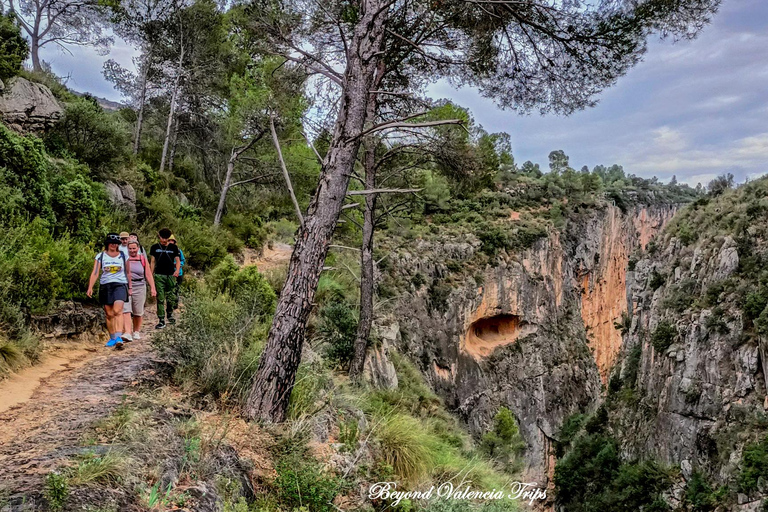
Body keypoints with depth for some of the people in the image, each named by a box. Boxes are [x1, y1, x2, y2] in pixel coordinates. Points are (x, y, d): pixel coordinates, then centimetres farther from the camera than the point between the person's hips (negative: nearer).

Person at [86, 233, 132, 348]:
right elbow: (95, 273, -2)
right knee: (109, 314, 6)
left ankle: (119, 337, -25)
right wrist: (90, 287, -13)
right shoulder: (100, 256, 5)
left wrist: (130, 287, 15)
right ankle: (112, 338, 18)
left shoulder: (123, 256, 6)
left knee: (117, 310, -20)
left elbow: (128, 273, 14)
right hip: (105, 286, 2)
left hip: (120, 285, -2)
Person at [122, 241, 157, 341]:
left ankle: (136, 332, 23)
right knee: (125, 311, -13)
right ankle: (127, 333, -20)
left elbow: (148, 275, 9)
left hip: (139, 287, 1)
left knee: (138, 312, 7)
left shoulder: (143, 259, 9)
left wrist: (152, 288, 3)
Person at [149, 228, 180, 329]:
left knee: (171, 297, 3)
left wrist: (177, 270, -9)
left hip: (171, 275, 1)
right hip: (159, 275, -1)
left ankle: (170, 314, 29)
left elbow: (178, 260, 10)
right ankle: (161, 320, -4)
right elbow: (152, 262, 11)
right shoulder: (154, 248, 8)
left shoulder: (173, 247, 9)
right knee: (160, 299, -5)